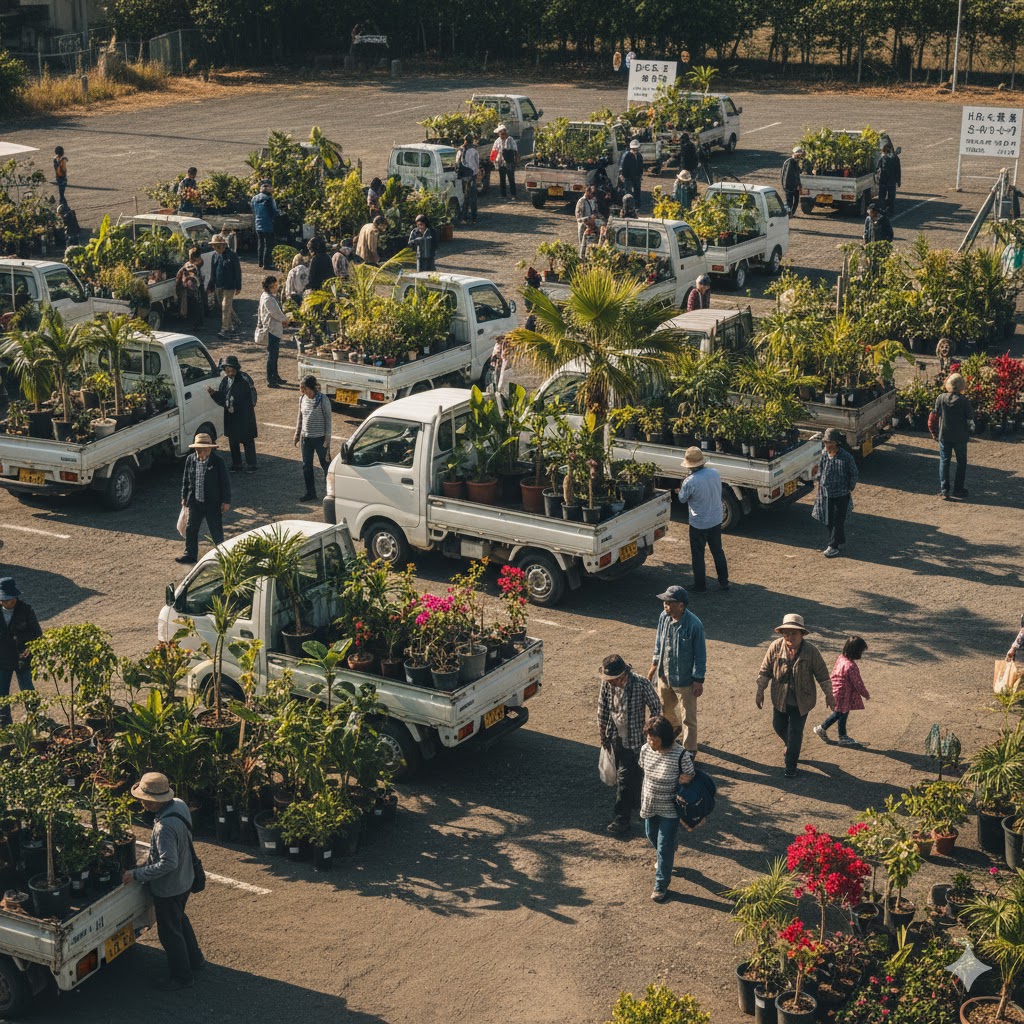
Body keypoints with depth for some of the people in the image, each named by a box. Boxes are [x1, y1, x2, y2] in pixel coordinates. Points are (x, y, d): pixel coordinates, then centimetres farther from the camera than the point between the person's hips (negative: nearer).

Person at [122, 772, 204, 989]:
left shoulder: (164, 827, -37)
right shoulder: (179, 805, -9)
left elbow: (168, 863, -34)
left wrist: (137, 874, -26)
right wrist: (151, 857, 11)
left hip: (168, 888, -9)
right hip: (185, 880, 9)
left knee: (169, 932, 12)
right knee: (179, 919, 31)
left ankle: (181, 977, 29)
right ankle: (195, 959, 48)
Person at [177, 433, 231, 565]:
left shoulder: (218, 461, -13)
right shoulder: (190, 460, 0)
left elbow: (225, 482, -8)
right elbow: (186, 479, 12)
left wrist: (226, 501, -8)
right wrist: (184, 497, 13)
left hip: (213, 503, -4)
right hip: (195, 501, 4)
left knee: (216, 530, 6)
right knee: (190, 529, 8)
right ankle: (190, 556, 18)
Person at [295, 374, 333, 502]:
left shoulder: (323, 400, -14)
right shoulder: (302, 398, 2)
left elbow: (328, 420, -11)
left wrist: (327, 440, -12)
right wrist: (297, 434, 17)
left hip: (319, 438, -6)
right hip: (306, 438, 6)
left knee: (326, 465, 4)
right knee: (306, 467, 11)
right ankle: (310, 493, 22)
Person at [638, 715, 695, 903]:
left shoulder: (680, 755, -27)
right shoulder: (645, 750, -12)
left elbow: (690, 777, -11)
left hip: (669, 809, -6)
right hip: (650, 804, 6)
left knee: (664, 846, 3)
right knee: (652, 836, 26)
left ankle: (661, 885, 21)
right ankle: (666, 859, 58)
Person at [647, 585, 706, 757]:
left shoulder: (694, 625, -27)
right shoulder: (663, 617, -10)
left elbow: (700, 655, -17)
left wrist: (699, 680, -14)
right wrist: (654, 666, 13)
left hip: (684, 679, -6)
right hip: (664, 675, 6)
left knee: (688, 717, 9)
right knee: (665, 707, 28)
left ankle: (690, 751, 25)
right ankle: (674, 727, 59)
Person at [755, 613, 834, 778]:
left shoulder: (810, 650, -16)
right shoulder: (775, 647, -12)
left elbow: (822, 673, -6)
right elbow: (765, 670, -2)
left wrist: (829, 695, -3)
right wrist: (760, 691, -1)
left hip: (801, 701, -3)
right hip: (780, 699, 3)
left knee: (795, 732, 2)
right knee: (778, 726, 18)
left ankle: (791, 764, 19)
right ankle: (791, 745, 50)